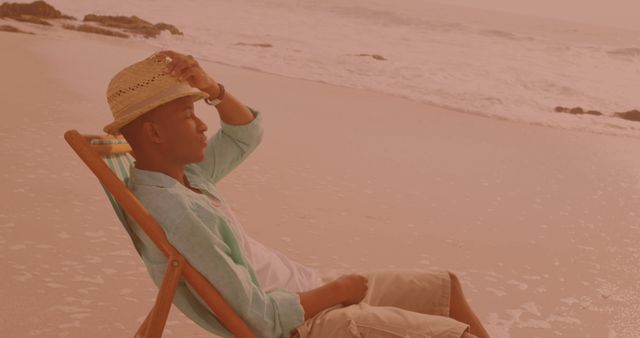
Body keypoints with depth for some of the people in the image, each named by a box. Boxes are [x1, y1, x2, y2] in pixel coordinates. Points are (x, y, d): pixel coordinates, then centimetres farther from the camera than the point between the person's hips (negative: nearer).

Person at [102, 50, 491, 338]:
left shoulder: (181, 172, 2)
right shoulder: (174, 216, -28)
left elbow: (247, 134, 15)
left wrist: (211, 88, -5)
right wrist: (337, 289, -11)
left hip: (306, 294, 10)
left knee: (447, 286, 16)